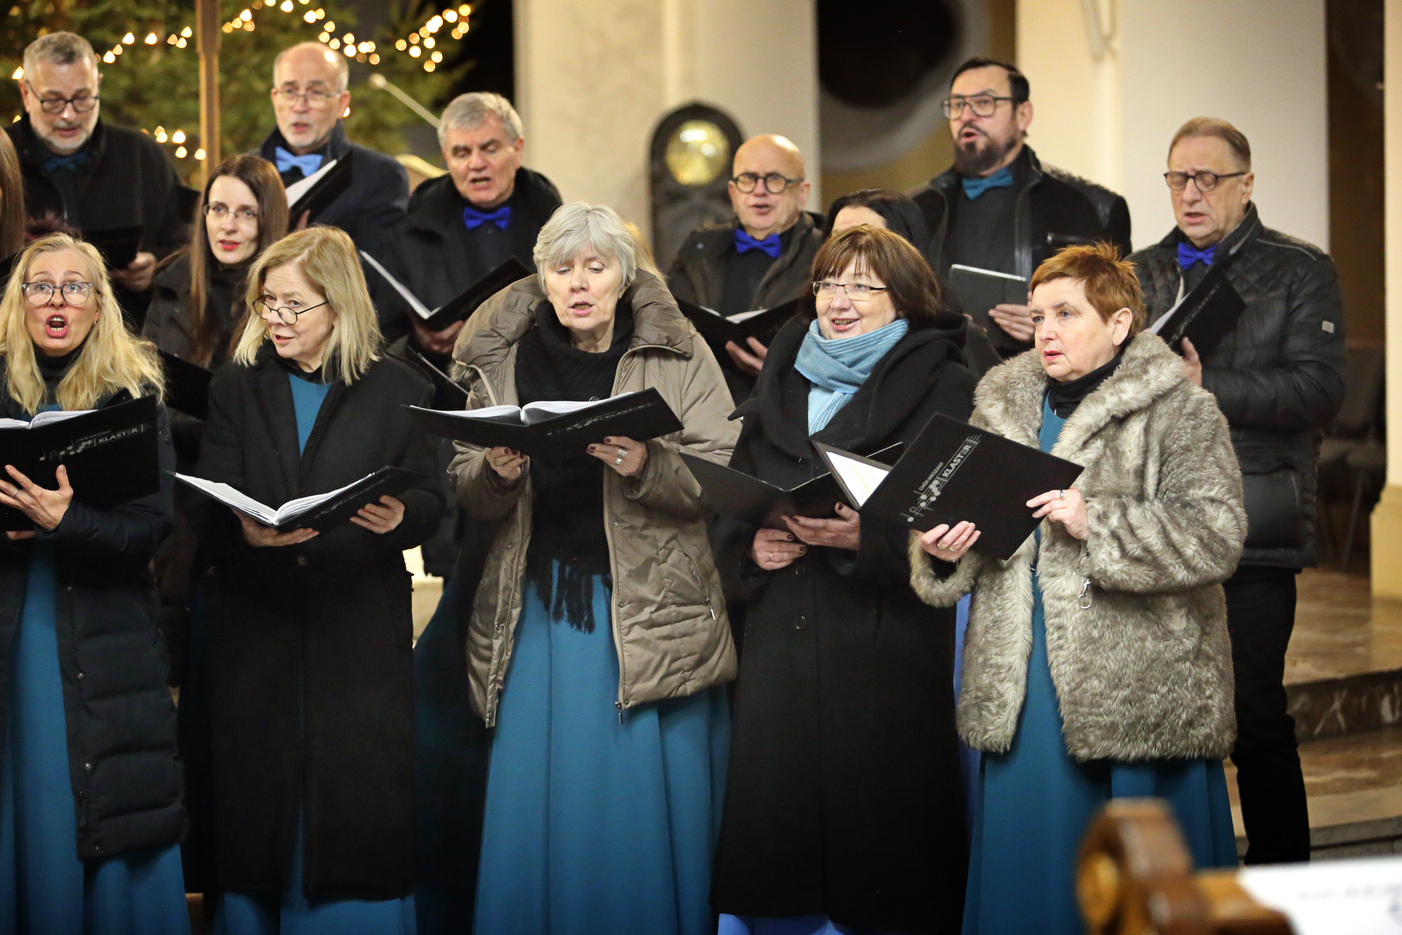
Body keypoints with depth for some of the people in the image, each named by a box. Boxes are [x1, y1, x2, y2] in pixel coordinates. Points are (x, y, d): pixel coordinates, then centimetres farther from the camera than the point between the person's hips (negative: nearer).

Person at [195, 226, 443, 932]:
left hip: (362, 625, -1)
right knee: (258, 786, 2)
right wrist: (244, 530, -20)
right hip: (257, 623, 2)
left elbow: (431, 500, 3)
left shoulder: (399, 391, 6)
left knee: (361, 798, -3)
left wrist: (399, 515, -21)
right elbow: (208, 503, 2)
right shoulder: (236, 389, 11)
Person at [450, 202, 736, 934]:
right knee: (537, 804, 2)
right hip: (538, 606, 2)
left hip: (650, 612, -2)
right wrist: (496, 474, -14)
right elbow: (465, 495, 8)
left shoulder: (680, 353, 2)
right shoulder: (500, 358, 9)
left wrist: (647, 466, -23)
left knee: (646, 804, 0)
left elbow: (727, 476, -6)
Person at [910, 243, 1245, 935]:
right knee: (1024, 874, 9)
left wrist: (1098, 523, -22)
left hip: (1140, 689, -5)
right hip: (1022, 690, 5)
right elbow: (963, 509, 19)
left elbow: (1216, 536, -14)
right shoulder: (1002, 405, 14)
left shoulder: (1178, 412, -4)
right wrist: (940, 550, -4)